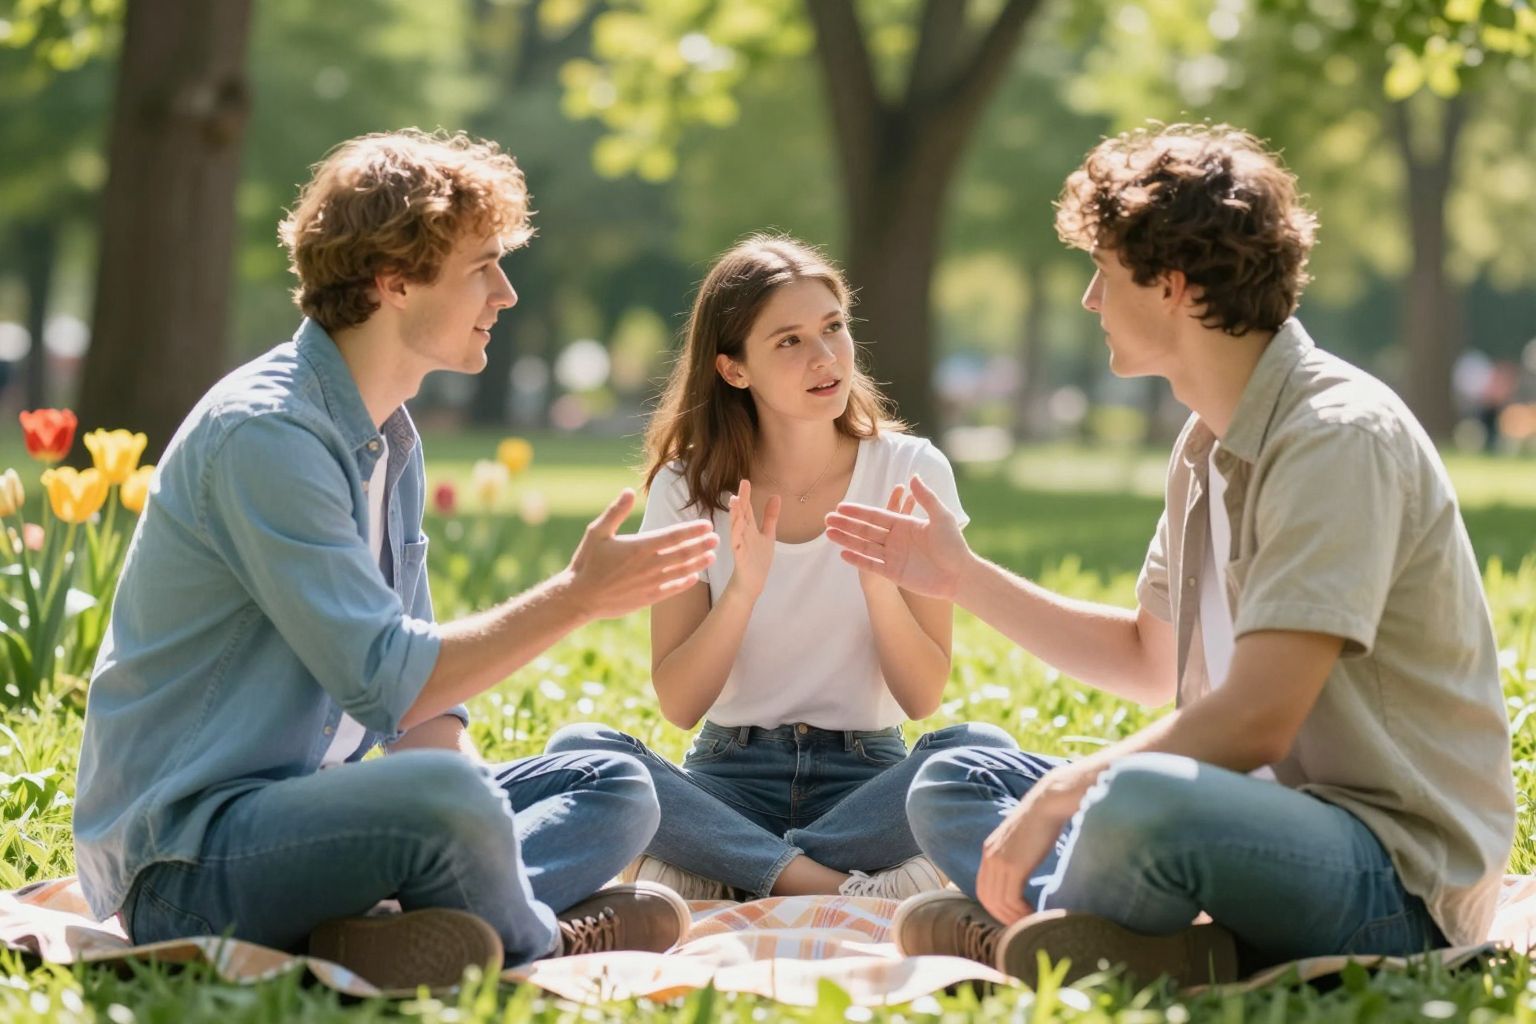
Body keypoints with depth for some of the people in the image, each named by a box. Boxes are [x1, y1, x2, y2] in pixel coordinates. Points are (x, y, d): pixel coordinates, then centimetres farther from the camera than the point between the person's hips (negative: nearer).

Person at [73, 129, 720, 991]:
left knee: (617, 790, 9)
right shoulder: (265, 432, -18)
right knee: (447, 797, -36)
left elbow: (424, 693, 12)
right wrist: (576, 598, -16)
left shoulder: (392, 440, 13)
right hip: (188, 849, -10)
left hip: (307, 805, 10)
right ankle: (544, 947, -3)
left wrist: (482, 830, -7)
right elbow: (387, 684, -24)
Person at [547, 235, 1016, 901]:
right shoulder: (687, 488, -1)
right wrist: (743, 590, -21)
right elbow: (678, 705, -5)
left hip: (864, 772, 0)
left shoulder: (910, 472, -2)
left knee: (981, 752, -32)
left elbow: (923, 698, -4)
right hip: (731, 777, 0)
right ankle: (842, 884, -29)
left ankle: (704, 871, -24)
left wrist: (880, 583, -22)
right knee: (579, 751, -28)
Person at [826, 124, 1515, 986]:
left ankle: (1021, 939, -9)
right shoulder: (1207, 446, 13)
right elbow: (1147, 662, 26)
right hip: (1280, 812, 10)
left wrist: (1057, 795, -17)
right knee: (948, 787, 11)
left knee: (1138, 797, -39)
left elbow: (1253, 721, -24)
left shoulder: (1341, 438, -17)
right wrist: (964, 577, 25)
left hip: (1399, 877, -10)